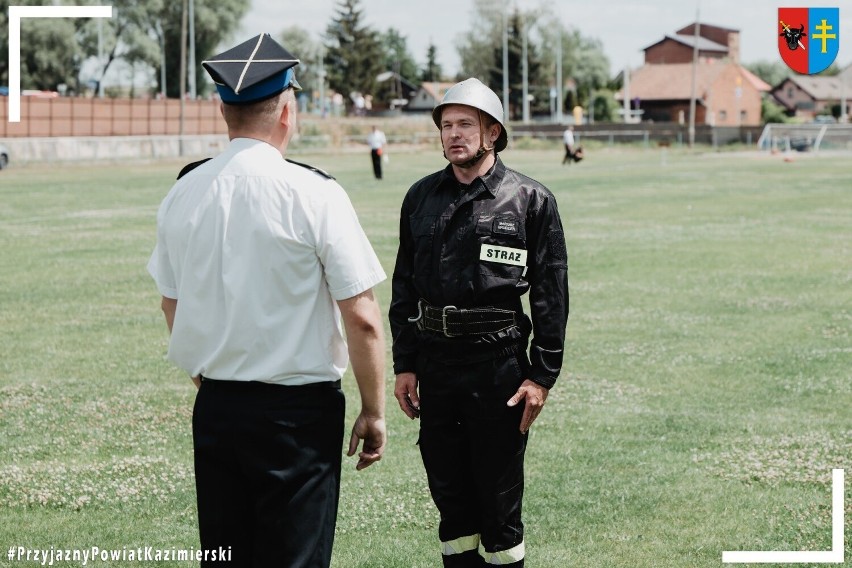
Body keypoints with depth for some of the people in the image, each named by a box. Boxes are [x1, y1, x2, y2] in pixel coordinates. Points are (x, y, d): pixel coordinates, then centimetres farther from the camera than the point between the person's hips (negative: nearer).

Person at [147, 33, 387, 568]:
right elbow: (362, 319, -12)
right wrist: (374, 413, -2)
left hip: (214, 406, 5)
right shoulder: (314, 194, -13)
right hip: (299, 409, -5)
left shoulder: (184, 193, 3)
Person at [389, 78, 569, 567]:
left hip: (498, 363, -4)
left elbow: (551, 294, -3)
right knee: (449, 492, 11)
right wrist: (405, 365, 8)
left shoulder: (531, 200, -3)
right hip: (434, 362, 4)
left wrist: (542, 376, -8)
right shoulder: (422, 197, 8)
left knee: (499, 498, 3)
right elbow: (404, 287, 12)